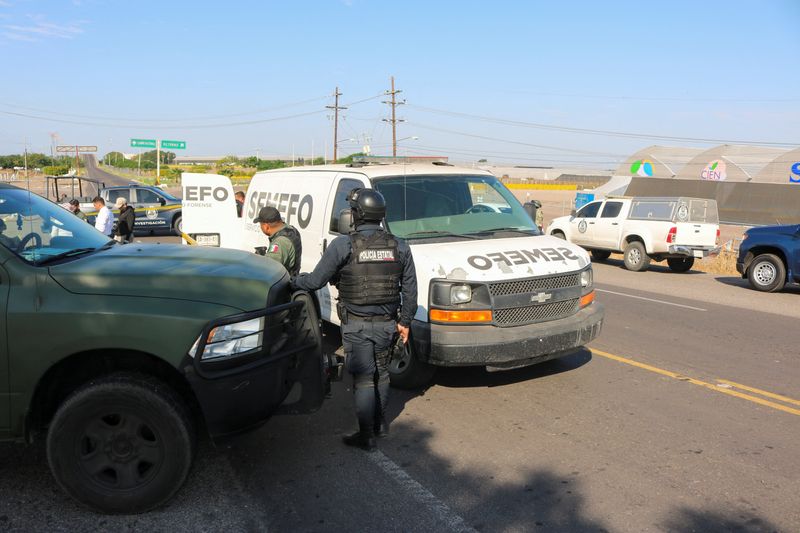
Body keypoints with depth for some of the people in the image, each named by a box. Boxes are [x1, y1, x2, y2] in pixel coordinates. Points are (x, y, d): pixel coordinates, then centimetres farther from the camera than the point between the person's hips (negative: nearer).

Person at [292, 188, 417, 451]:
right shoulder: (399, 247, 1)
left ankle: (366, 435, 10)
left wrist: (293, 281, 13)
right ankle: (380, 423, 34)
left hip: (356, 325, -4)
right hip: (386, 324, 4)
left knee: (363, 379, 4)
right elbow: (410, 289, 5)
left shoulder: (343, 245, -12)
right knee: (381, 374, 20)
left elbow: (316, 281, -6)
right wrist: (405, 321, 13)